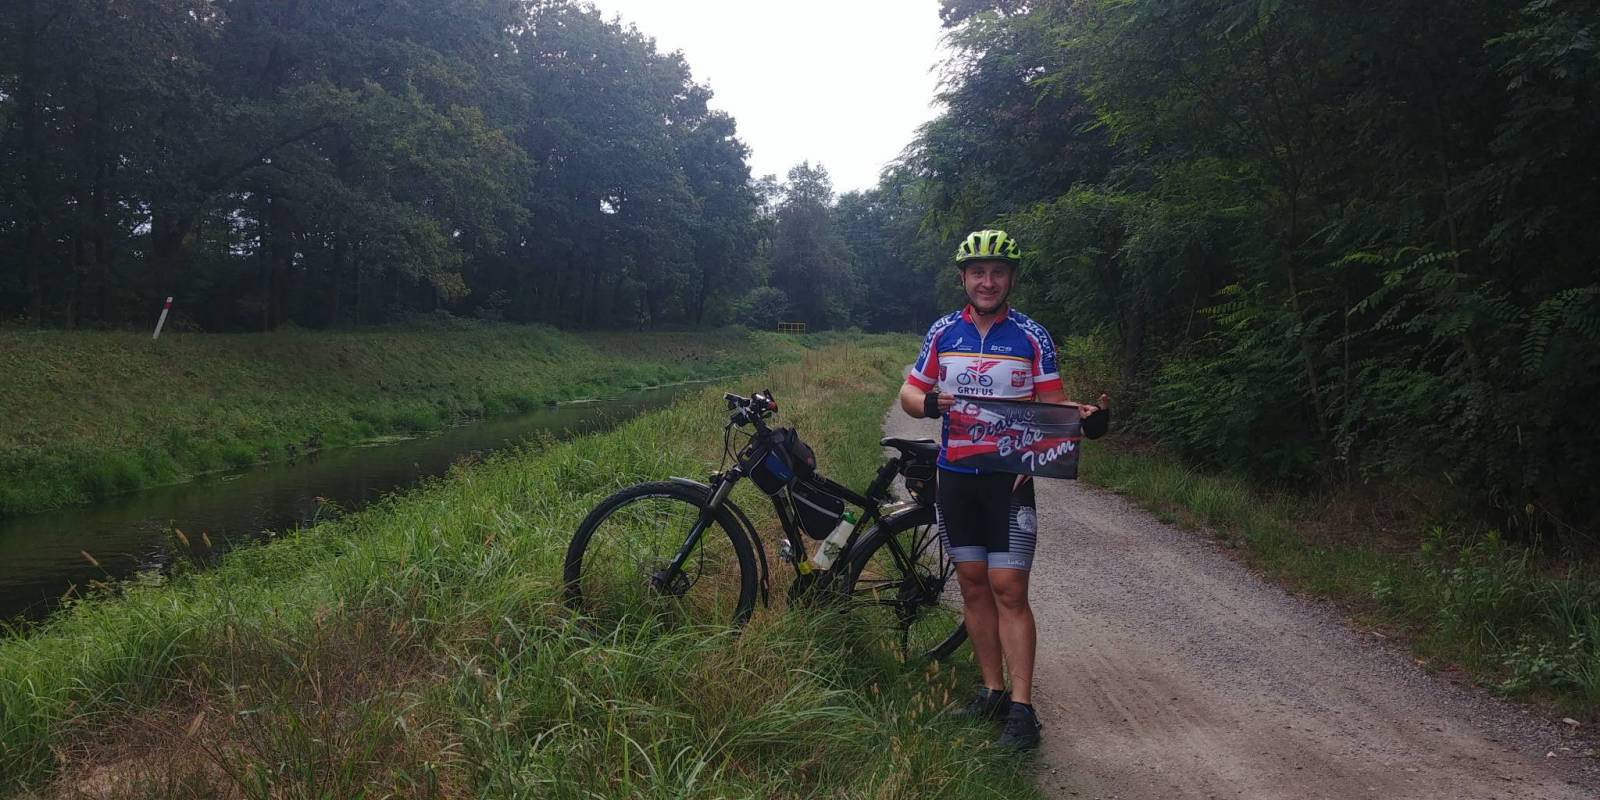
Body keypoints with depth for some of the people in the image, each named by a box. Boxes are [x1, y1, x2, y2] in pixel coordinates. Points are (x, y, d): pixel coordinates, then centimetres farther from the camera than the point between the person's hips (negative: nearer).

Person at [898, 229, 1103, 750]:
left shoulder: (1032, 337, -2)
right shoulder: (944, 332, 4)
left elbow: (1051, 402, -1)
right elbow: (909, 394, 7)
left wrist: (1081, 414, -23)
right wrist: (929, 403, -16)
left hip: (1010, 476, -3)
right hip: (956, 475, 3)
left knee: (1009, 589, -6)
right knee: (973, 585, 9)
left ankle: (1022, 707, 1)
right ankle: (992, 689, 21)